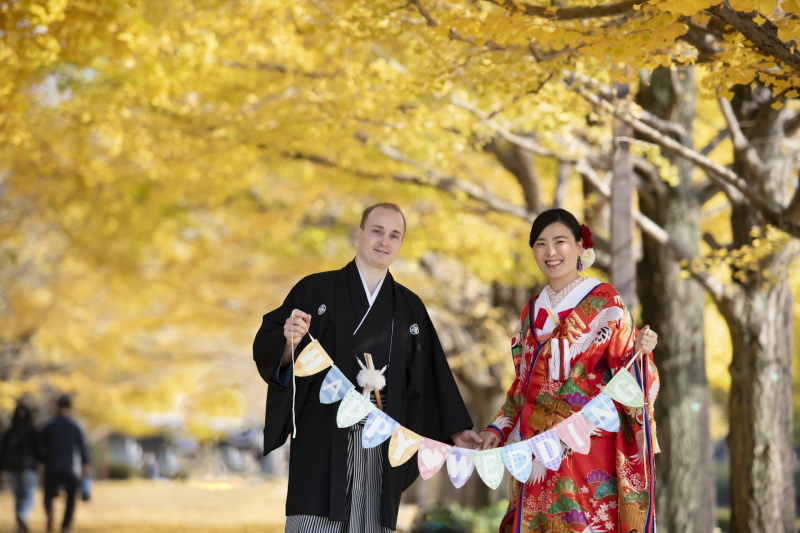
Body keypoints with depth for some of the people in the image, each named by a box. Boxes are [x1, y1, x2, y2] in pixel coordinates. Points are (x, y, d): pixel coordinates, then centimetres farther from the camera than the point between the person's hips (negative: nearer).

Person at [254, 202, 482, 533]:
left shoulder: (410, 307, 15)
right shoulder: (315, 290, 5)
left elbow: (427, 378, 14)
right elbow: (266, 350, 0)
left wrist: (454, 431, 6)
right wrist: (290, 341, -21)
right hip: (323, 440, -3)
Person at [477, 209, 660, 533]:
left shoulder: (603, 301, 0)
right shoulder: (534, 310, 15)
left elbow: (625, 369, -5)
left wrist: (640, 350, -25)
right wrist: (500, 427, 10)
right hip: (537, 446, 5)